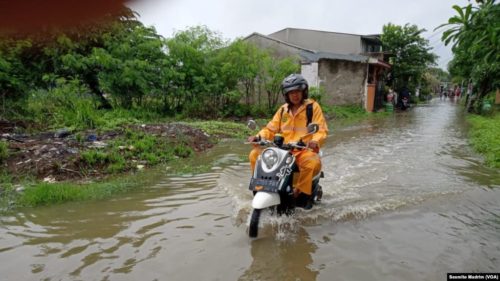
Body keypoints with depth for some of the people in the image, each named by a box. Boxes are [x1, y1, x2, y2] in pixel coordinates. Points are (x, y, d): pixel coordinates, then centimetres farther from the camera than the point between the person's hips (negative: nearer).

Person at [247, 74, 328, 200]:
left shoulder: (313, 106, 1)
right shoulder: (283, 109, 15)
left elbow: (321, 130, -7)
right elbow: (271, 129, 12)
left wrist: (315, 141, -29)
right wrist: (258, 136, -8)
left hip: (304, 150, -4)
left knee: (313, 163, -38)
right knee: (255, 155, -10)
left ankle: (300, 192, -15)